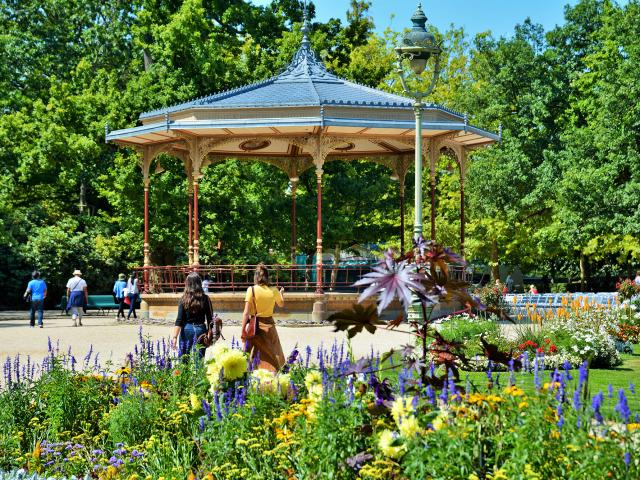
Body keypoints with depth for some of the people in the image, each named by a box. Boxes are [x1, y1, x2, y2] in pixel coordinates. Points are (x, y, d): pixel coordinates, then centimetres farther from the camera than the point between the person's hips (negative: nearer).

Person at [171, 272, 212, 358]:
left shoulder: (184, 299, -4)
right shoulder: (205, 299, -2)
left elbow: (179, 320, -7)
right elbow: (209, 319, 2)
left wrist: (174, 337, -6)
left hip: (187, 329, 0)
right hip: (200, 329, 0)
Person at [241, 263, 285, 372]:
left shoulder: (252, 290, -9)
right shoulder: (274, 291, -1)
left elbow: (246, 312, -12)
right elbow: (281, 304, 20)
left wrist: (243, 329, -8)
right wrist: (281, 293, 41)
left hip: (255, 326, -2)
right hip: (269, 325, 2)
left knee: (254, 358, 6)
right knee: (271, 358, 11)